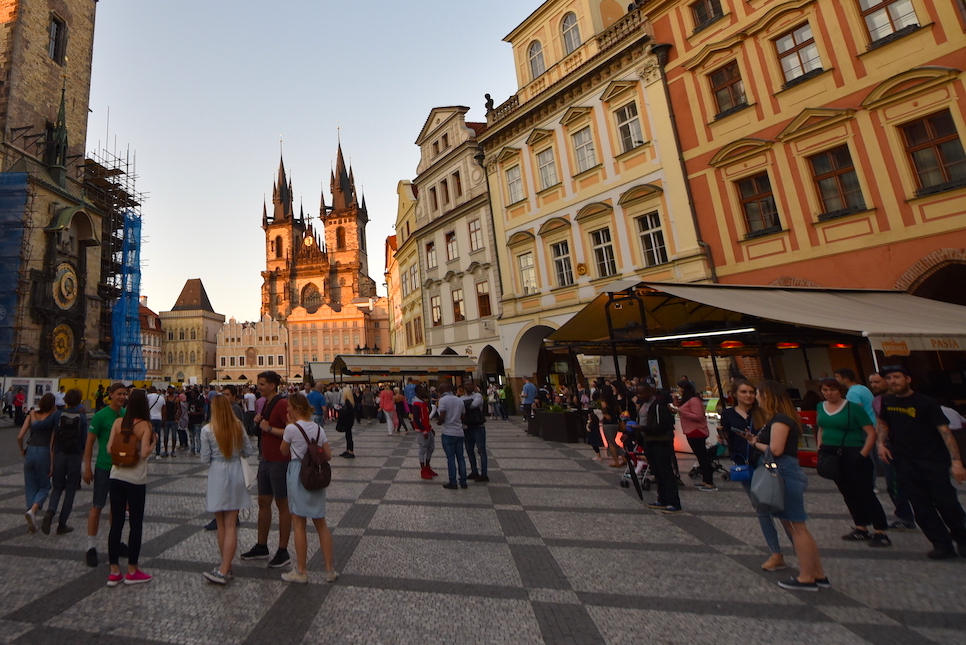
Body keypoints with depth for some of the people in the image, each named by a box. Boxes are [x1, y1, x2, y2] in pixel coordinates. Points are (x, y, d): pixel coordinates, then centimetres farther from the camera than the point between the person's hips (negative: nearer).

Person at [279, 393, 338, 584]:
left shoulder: (292, 428, -12)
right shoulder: (318, 428, 4)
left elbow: (284, 451, 5)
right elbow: (328, 456, 4)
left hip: (298, 475, -5)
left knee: (299, 524, 7)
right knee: (321, 523, 13)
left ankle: (301, 572, 18)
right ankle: (330, 570, 17)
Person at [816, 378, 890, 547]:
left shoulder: (853, 407, -11)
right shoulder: (821, 407, 6)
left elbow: (871, 432, -12)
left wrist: (863, 454, -17)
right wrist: (820, 449, 8)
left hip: (853, 455, -6)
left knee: (864, 492, -3)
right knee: (848, 493, 13)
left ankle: (881, 533, 7)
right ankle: (862, 529, 25)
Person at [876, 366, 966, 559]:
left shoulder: (925, 403, -11)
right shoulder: (887, 402, 4)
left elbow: (945, 431, -16)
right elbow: (883, 423, 20)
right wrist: (881, 443, 5)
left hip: (934, 461, -4)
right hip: (906, 463, 4)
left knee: (946, 503, -2)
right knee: (921, 507, 3)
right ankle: (942, 545, 14)